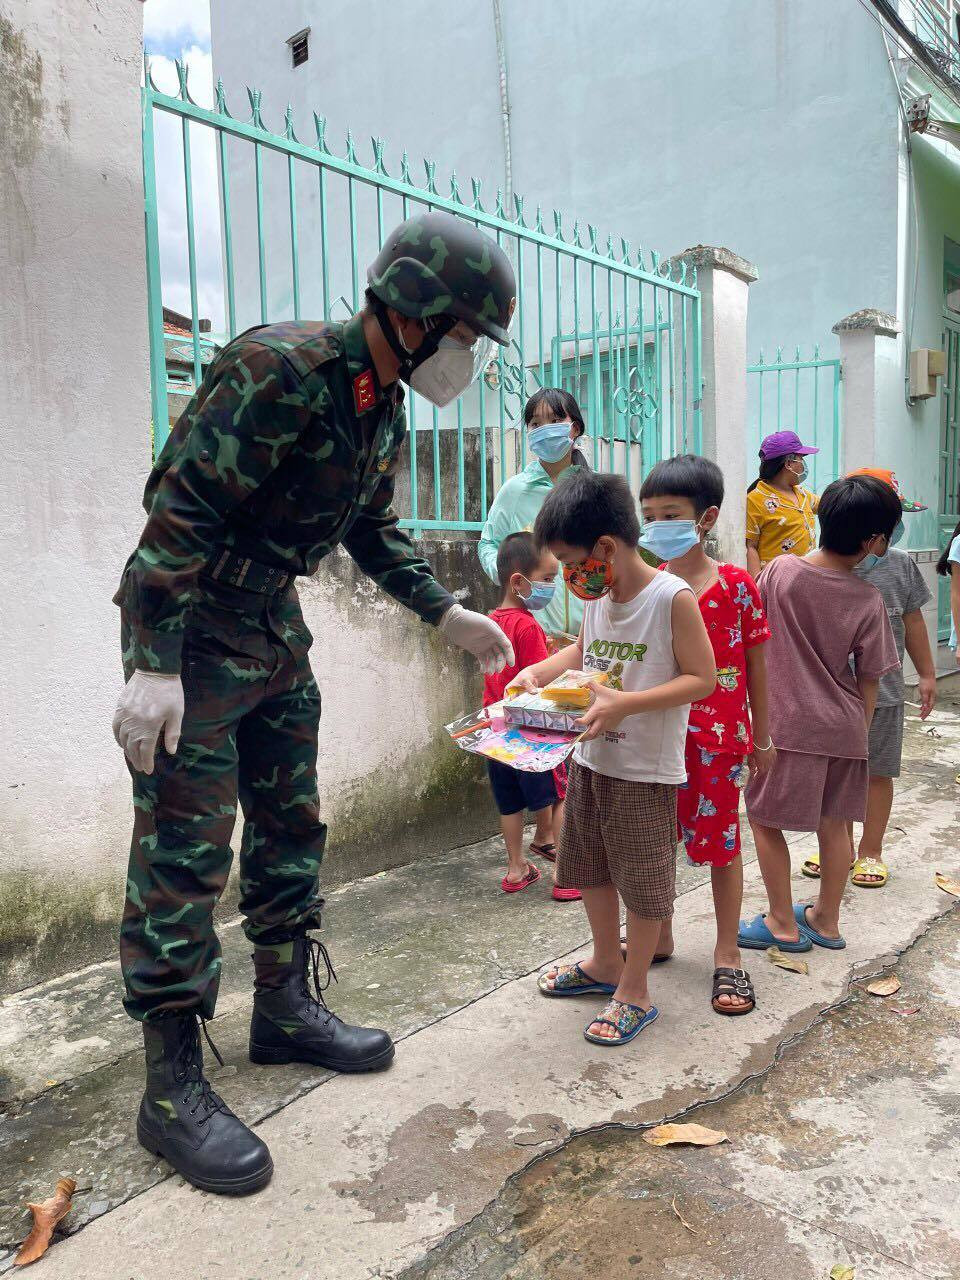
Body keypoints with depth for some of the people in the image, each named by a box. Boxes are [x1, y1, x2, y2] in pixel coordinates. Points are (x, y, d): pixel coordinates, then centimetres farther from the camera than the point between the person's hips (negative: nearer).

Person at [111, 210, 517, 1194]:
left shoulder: (383, 407, 7)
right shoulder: (278, 369, -21)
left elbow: (372, 531, 18)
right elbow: (180, 507, -24)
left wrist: (448, 615, 13)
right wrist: (153, 665, -28)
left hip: (275, 625, 9)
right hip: (191, 626, -9)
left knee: (290, 825, 14)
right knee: (184, 850, -4)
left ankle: (285, 1009, 31)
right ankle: (172, 1084, 8)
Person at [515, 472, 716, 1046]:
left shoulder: (673, 598, -18)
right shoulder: (597, 597, 3)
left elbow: (702, 678, -17)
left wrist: (624, 704, -26)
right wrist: (539, 671, 2)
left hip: (646, 769, -8)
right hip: (591, 759, 8)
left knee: (642, 881, 7)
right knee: (590, 868, 21)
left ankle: (635, 992, 25)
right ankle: (606, 964, 42)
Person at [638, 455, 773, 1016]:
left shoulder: (736, 584, -7)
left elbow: (755, 664, 0)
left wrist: (762, 737, 5)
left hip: (719, 737, -3)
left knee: (722, 842, 8)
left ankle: (728, 955, 25)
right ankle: (658, 937, 35)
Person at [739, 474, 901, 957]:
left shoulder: (779, 570, -11)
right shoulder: (869, 601, -7)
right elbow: (868, 683, -1)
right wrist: (860, 732, 13)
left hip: (786, 723, -3)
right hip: (843, 726, 3)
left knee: (763, 818, 10)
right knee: (834, 823, 16)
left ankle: (783, 924, 19)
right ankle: (826, 919, 31)